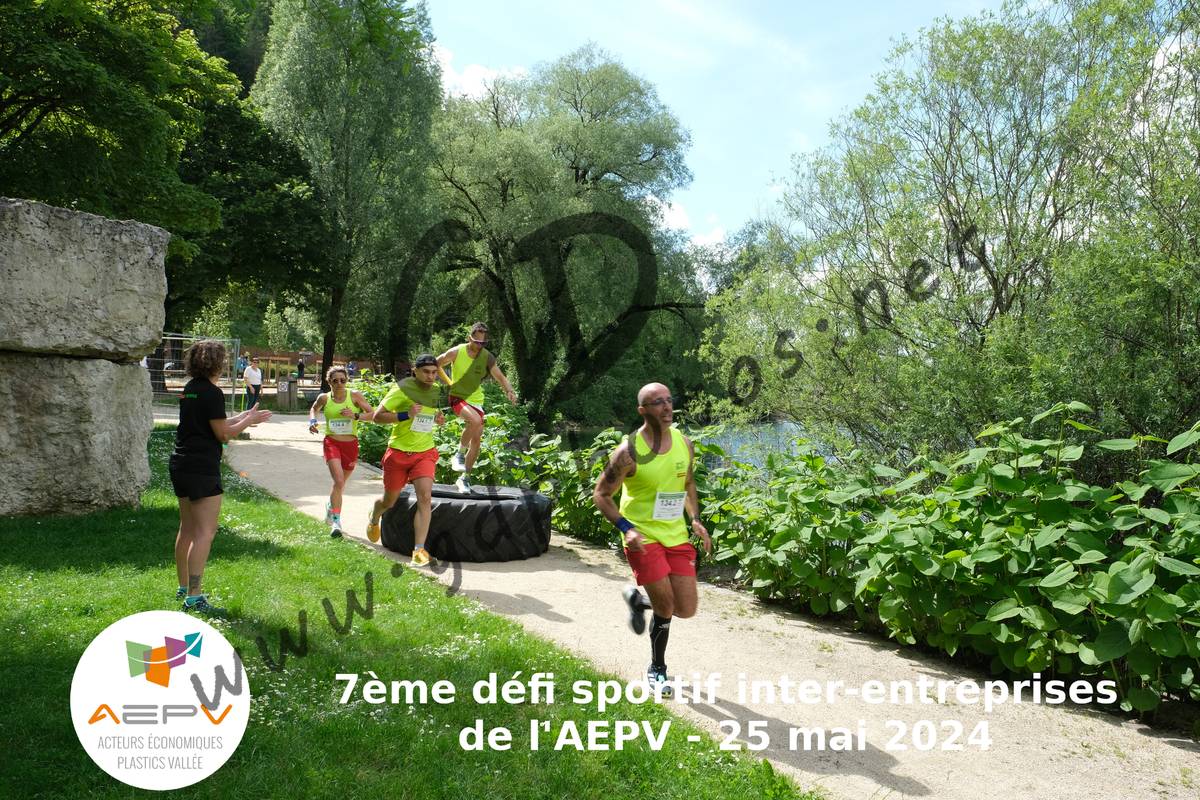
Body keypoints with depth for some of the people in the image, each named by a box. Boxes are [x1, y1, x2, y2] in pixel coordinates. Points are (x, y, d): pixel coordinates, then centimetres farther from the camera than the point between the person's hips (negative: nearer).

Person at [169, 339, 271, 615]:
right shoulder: (212, 393, -15)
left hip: (181, 465, 10)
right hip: (202, 468, -10)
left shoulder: (190, 389, 12)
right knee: (205, 531, -9)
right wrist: (249, 420, 1)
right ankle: (194, 597, -11)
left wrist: (243, 417, 22)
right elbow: (223, 434, -12)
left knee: (187, 528, 18)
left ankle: (183, 588, 28)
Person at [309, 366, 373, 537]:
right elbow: (314, 409, 22)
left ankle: (330, 506, 49)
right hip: (332, 443, -1)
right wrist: (312, 421, 3)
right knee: (339, 481, -21)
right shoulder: (324, 398, -1)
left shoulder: (355, 396, -6)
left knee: (340, 483, 18)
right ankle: (336, 522, -17)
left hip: (351, 445, 1)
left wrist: (355, 415, -21)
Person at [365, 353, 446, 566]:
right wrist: (405, 415, -27)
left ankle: (419, 549, -15)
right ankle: (374, 520, 50)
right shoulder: (402, 389, -13)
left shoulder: (434, 390, 5)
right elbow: (377, 416, -14)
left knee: (425, 498, -17)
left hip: (425, 452, 3)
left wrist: (436, 418, 3)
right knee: (389, 501, 13)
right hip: (398, 452, -3)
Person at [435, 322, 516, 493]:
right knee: (475, 420, -33)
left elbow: (500, 377, -7)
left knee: (476, 440, 3)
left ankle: (465, 478, 18)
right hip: (458, 397, -4)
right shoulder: (456, 352, -12)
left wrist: (509, 391, -26)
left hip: (476, 401, 4)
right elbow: (436, 365, 3)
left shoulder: (487, 357, -5)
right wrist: (449, 382, -1)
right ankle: (459, 454, -12)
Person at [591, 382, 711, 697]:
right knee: (665, 607, -6)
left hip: (677, 535, 6)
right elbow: (601, 494, -9)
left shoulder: (684, 444, 0)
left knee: (686, 610, 4)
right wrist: (625, 528, -22)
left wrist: (695, 520, 4)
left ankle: (638, 600, 34)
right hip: (642, 537, -5)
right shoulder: (628, 452, -17)